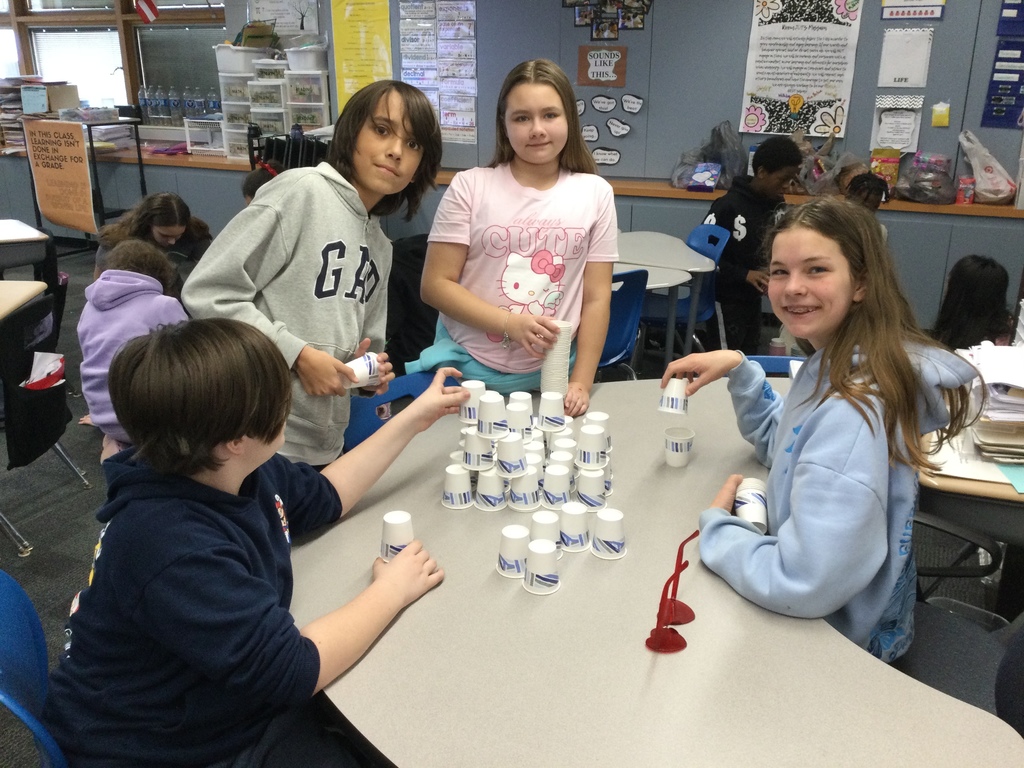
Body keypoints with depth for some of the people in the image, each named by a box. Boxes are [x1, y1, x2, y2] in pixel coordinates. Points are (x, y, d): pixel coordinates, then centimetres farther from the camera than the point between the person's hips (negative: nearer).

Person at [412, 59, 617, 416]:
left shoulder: (595, 193, 0)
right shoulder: (470, 186, -5)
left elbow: (597, 298, 1)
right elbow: (435, 284, -7)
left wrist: (581, 383, -6)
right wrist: (511, 324, -19)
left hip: (552, 375, 1)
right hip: (467, 369, -1)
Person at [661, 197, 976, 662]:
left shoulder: (853, 411, -32)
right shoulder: (835, 365, -3)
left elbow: (802, 584, -35)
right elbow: (783, 445, 15)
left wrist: (716, 526, -18)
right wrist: (738, 369, -1)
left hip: (837, 637, -7)